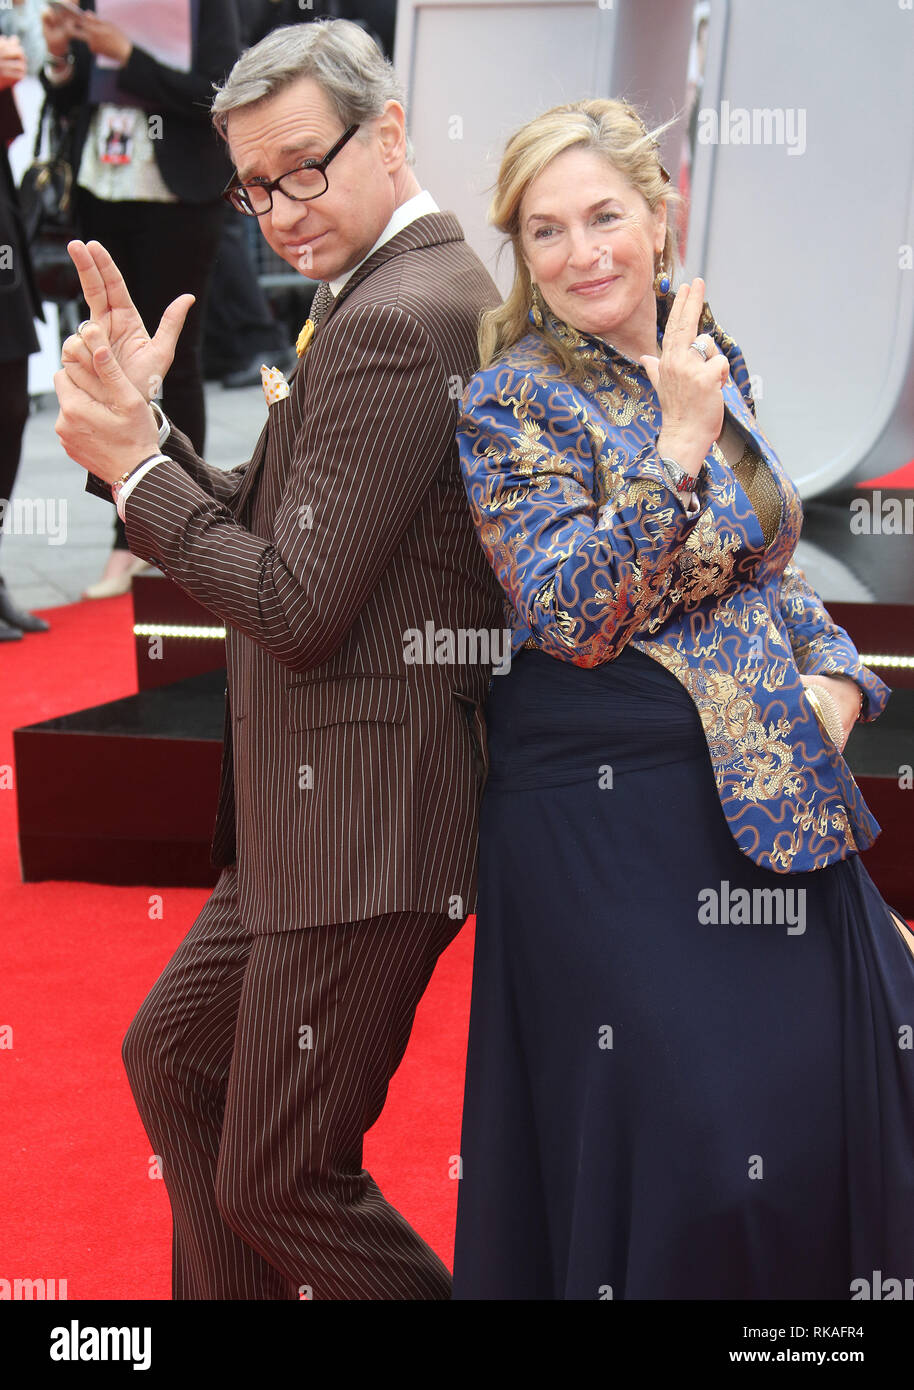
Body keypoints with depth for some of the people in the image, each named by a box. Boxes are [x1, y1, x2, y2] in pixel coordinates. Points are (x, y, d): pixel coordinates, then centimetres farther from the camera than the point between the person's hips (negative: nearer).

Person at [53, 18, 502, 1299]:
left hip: (361, 825, -11)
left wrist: (133, 468, -12)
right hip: (314, 819, 11)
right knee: (172, 1056, 25)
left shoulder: (388, 326, -21)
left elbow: (298, 605, -22)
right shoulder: (436, 287, 12)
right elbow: (267, 532, 13)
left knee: (277, 1184, 0)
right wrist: (142, 427, 0)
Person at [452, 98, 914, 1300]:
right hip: (613, 807, -6)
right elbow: (569, 613, -20)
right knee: (678, 1151, -5)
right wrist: (677, 445, -24)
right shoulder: (513, 400, -10)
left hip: (773, 788, 7)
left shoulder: (713, 364, 9)